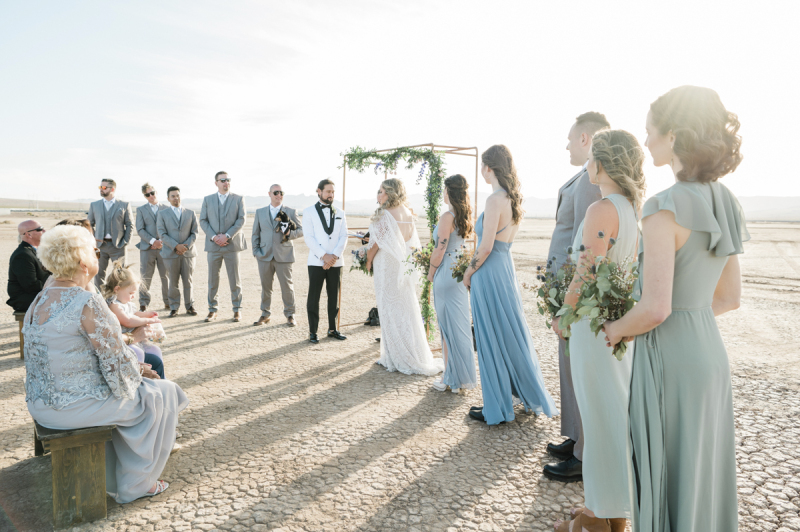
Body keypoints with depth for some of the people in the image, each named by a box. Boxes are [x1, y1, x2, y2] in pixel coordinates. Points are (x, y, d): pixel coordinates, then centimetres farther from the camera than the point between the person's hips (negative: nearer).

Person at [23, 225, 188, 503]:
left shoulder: (40, 300, 5)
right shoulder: (88, 302, -23)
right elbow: (116, 362, -20)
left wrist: (119, 339, 15)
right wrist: (138, 371, 1)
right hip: (77, 405, -9)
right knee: (162, 394, 8)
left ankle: (111, 478, 39)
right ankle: (136, 484, 21)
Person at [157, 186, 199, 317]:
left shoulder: (191, 213, 12)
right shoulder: (162, 214, 7)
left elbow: (194, 233, 6)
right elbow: (162, 234, -2)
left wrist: (186, 246, -9)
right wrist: (176, 246, -14)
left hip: (188, 253, 1)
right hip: (170, 253, -1)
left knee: (188, 281, 3)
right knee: (173, 282, 2)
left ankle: (190, 306, 12)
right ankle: (174, 308, 11)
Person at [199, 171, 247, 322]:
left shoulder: (238, 199, 6)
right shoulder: (207, 199, 11)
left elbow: (241, 219, -3)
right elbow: (203, 221, 6)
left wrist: (227, 236, -12)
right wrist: (214, 237, -9)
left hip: (232, 244, -1)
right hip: (213, 245, 2)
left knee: (234, 279, 2)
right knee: (212, 280, 4)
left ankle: (237, 309, 11)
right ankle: (212, 310, 12)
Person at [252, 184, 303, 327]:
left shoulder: (291, 212, 6)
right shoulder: (260, 212, 13)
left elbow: (300, 230, 6)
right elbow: (255, 233, 13)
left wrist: (290, 234, -15)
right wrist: (256, 251, 2)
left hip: (284, 255, -2)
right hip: (265, 256, 2)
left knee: (286, 285, -1)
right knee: (265, 286, 7)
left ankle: (289, 315, 11)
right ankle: (265, 314, 20)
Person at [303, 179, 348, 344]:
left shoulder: (339, 213, 14)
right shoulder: (309, 212, 3)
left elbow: (343, 237, 5)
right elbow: (309, 237, -6)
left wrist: (334, 256, -10)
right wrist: (324, 255, -14)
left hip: (336, 262, 3)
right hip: (316, 262, -3)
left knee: (334, 297, 8)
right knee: (314, 297, -1)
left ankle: (332, 329, 18)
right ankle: (313, 331, 6)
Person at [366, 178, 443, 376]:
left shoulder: (384, 215, -13)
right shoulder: (407, 213, 8)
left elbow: (376, 243, -11)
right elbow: (413, 243, 11)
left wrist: (368, 261, 2)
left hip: (387, 266, -7)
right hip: (406, 265, 7)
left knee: (391, 310, 2)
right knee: (408, 308, 12)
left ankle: (396, 358, 10)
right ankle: (416, 355, 20)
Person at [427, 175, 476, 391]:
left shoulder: (447, 216, -17)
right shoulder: (464, 215, 9)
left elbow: (440, 250, -17)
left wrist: (431, 272, -3)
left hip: (446, 274, -8)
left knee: (448, 326, 1)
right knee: (460, 323, 14)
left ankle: (452, 379, 12)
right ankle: (463, 375, 25)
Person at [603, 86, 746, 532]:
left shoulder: (667, 208, -20)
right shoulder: (724, 204, 6)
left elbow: (656, 308, -24)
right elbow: (730, 297, 12)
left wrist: (617, 329, -5)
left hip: (671, 359, -8)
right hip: (711, 350, 8)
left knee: (670, 477, 9)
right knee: (704, 469, 23)